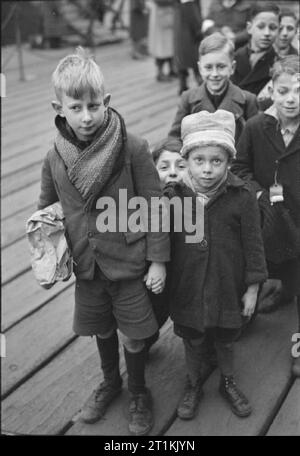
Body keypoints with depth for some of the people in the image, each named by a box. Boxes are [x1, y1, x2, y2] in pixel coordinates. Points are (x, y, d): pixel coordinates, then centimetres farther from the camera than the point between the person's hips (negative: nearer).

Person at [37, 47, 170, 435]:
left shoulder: (132, 149, -17)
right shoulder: (55, 158, -5)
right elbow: (46, 210, 8)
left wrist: (157, 260, -10)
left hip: (129, 262, -3)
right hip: (86, 265, 4)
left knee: (133, 334, 10)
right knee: (101, 330, 21)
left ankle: (138, 393, 37)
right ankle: (110, 382, 47)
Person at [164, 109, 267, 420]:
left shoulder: (241, 198, -15)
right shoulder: (173, 196, -11)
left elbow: (253, 245, -8)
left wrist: (252, 289, -4)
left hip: (227, 289, -1)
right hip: (186, 289, 1)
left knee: (225, 339, 20)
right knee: (192, 341, 19)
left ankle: (228, 383, 46)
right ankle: (193, 386, 43)